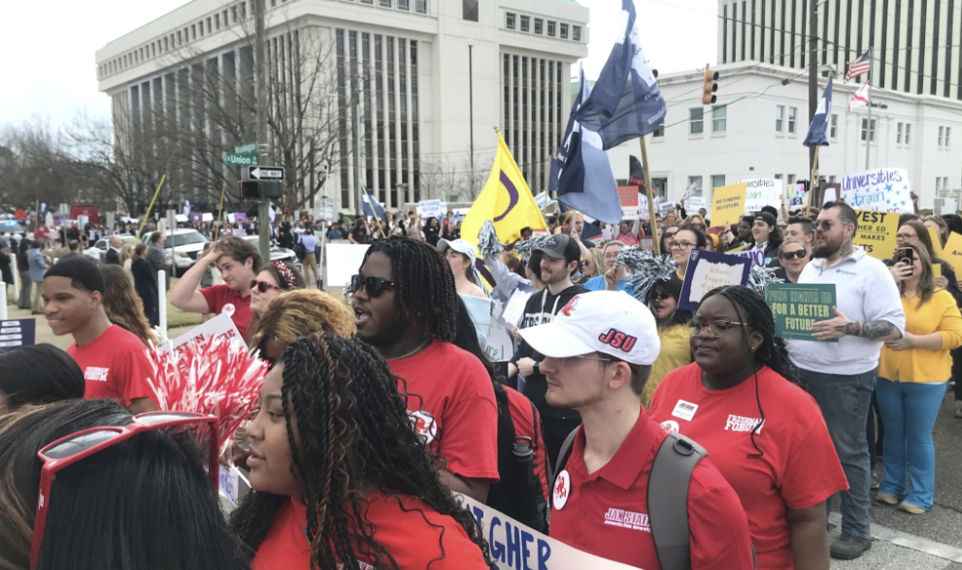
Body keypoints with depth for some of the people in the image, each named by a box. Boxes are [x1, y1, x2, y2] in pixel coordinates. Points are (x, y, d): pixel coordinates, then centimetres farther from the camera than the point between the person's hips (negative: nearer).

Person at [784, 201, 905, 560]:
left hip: (845, 378, -6)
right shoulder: (810, 268, 11)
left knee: (848, 452, 4)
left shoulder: (871, 271, -10)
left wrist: (850, 327, -28)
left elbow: (895, 327, -15)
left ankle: (857, 531, 18)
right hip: (801, 372, 6)